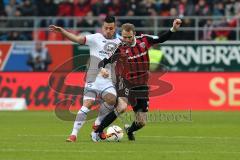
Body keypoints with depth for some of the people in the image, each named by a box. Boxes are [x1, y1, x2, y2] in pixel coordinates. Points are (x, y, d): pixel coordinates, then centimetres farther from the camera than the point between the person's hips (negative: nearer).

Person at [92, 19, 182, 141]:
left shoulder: (144, 40, -4)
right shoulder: (119, 48, -14)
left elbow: (161, 39, 8)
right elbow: (103, 62, -15)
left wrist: (173, 29, -4)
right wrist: (102, 69, -36)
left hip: (141, 85, 4)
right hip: (125, 82, -4)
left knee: (141, 122, 3)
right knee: (122, 107, -34)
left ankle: (129, 130, 42)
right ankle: (97, 132, -22)